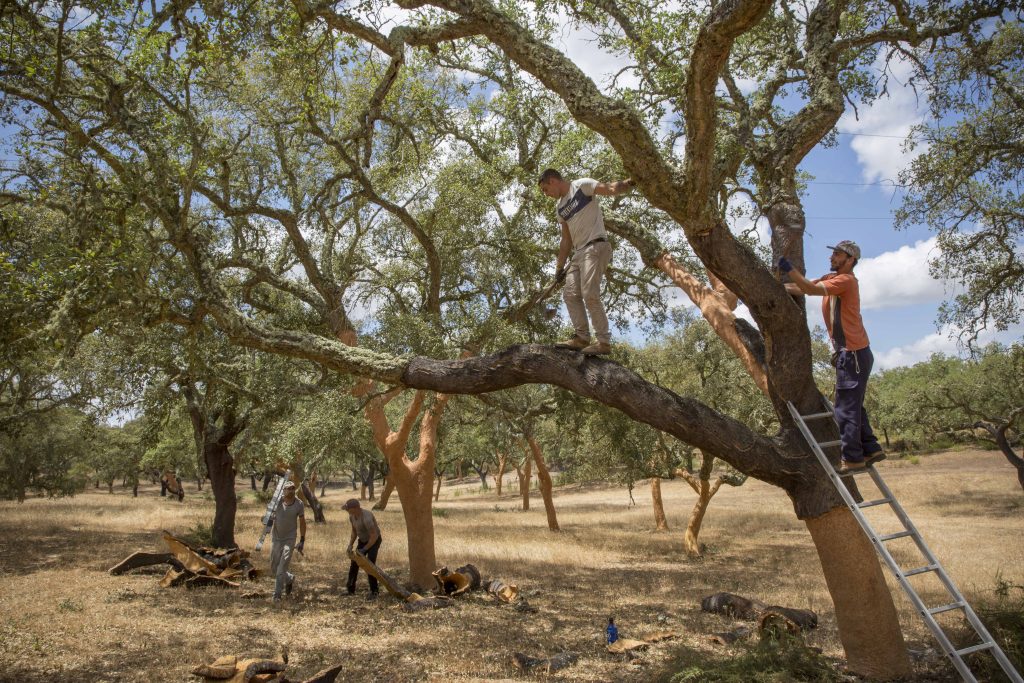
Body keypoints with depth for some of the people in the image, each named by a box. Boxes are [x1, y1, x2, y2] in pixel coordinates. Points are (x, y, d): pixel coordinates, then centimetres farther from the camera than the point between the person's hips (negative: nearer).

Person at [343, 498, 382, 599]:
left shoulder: (366, 518, -38)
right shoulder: (352, 516, -10)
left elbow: (374, 536, -33)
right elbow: (354, 531, 6)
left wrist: (364, 549, -26)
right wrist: (350, 545, -5)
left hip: (374, 541, -8)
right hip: (363, 540, 8)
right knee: (354, 564, 5)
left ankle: (374, 591, -4)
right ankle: (350, 589, 18)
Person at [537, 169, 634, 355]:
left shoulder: (582, 185, -2)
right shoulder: (559, 206, 20)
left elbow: (611, 189, -15)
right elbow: (566, 239, 23)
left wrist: (630, 182, -32)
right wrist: (559, 266, 22)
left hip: (595, 247, -9)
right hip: (579, 252, 9)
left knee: (590, 295, -16)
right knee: (570, 294, 2)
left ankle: (604, 341, -13)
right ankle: (582, 337, 2)